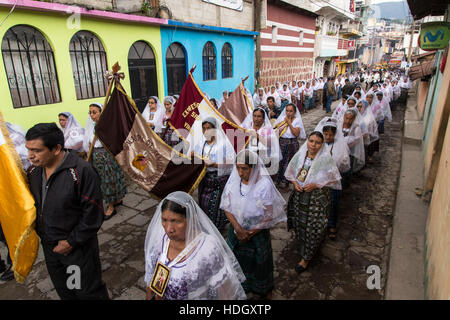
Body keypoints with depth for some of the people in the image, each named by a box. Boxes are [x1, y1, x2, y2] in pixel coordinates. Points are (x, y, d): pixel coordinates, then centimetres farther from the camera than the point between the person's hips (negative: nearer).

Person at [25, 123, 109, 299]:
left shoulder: (81, 171, -25)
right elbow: (31, 204, 14)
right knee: (63, 291, 25)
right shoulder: (33, 171, -2)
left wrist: (72, 242, -15)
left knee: (88, 292, 10)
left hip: (78, 248, -6)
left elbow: (93, 214, -21)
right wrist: (38, 232, 4)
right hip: (49, 246, 7)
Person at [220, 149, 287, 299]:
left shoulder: (264, 185, -24)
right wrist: (238, 228, -16)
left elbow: (269, 216, -16)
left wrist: (250, 233, -14)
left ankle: (263, 290, 46)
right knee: (236, 259, 20)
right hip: (236, 230, 3)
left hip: (258, 233, -3)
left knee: (258, 262, 17)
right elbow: (227, 208, -6)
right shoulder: (233, 180, -13)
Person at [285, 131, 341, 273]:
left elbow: (333, 179, -10)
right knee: (299, 224, 18)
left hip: (317, 198, -4)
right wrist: (295, 182, -10)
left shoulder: (326, 159, -14)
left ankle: (306, 257, 24)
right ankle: (302, 248, 46)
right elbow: (290, 172, 9)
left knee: (312, 229, 4)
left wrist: (315, 185, -19)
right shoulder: (300, 155, -3)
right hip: (299, 196, 4)